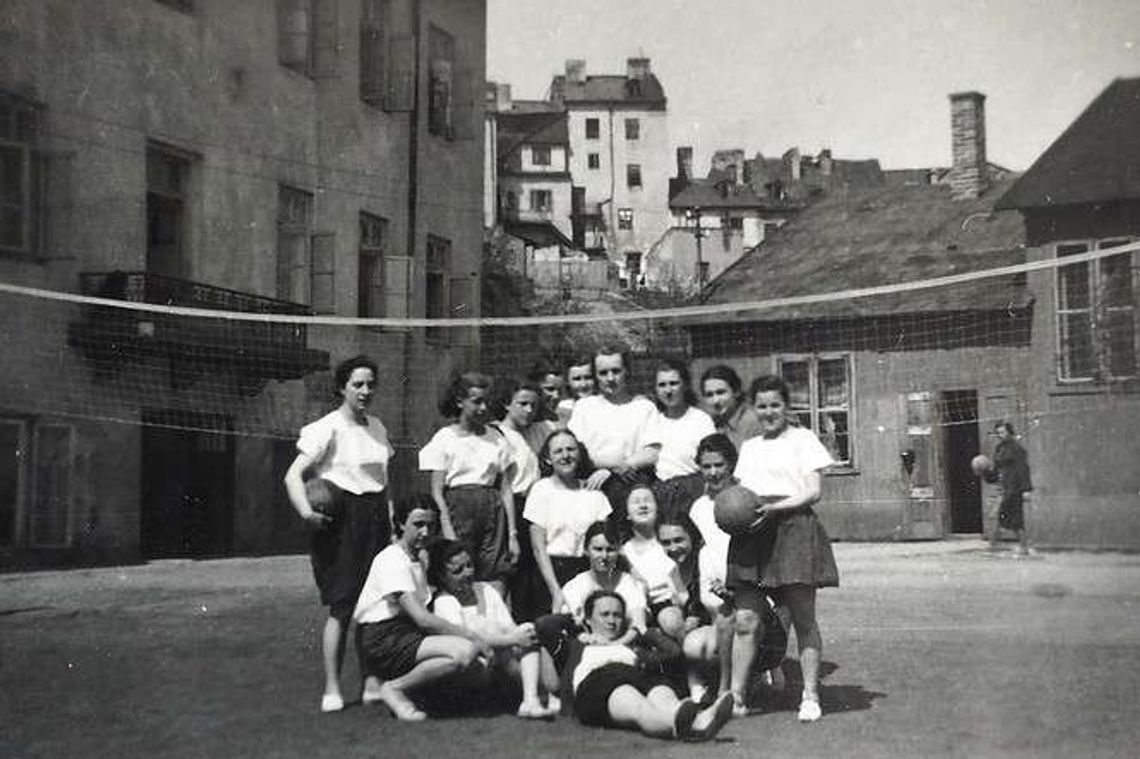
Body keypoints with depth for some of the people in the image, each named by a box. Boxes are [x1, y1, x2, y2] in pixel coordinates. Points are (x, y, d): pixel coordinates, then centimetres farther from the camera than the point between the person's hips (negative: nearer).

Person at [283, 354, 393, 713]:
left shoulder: (377, 427, 13)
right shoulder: (328, 428, -8)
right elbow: (294, 474, -14)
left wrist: (390, 521, 16)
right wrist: (306, 511, -28)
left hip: (376, 520, 6)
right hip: (342, 521, -6)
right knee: (341, 607, -5)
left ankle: (372, 682, 15)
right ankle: (332, 689, 2)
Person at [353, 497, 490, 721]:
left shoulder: (421, 557, 15)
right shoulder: (392, 560, -15)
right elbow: (423, 619, -22)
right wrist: (471, 635, -20)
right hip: (382, 642, -9)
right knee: (464, 651, -26)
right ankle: (394, 690, -9)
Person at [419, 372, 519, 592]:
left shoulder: (495, 438, 11)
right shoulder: (445, 438, 3)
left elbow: (506, 489, 11)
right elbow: (437, 492, -1)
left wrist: (512, 533, 5)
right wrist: (448, 533, -11)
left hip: (492, 510, 3)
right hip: (457, 508, -3)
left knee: (495, 585, -5)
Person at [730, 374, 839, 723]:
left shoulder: (803, 439, 5)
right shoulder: (749, 447, 22)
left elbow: (813, 491, -2)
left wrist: (775, 508, -15)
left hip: (793, 528, -4)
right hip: (752, 532, 4)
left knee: (803, 618, 0)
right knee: (745, 619, -3)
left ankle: (810, 696, 6)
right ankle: (735, 695, 0)